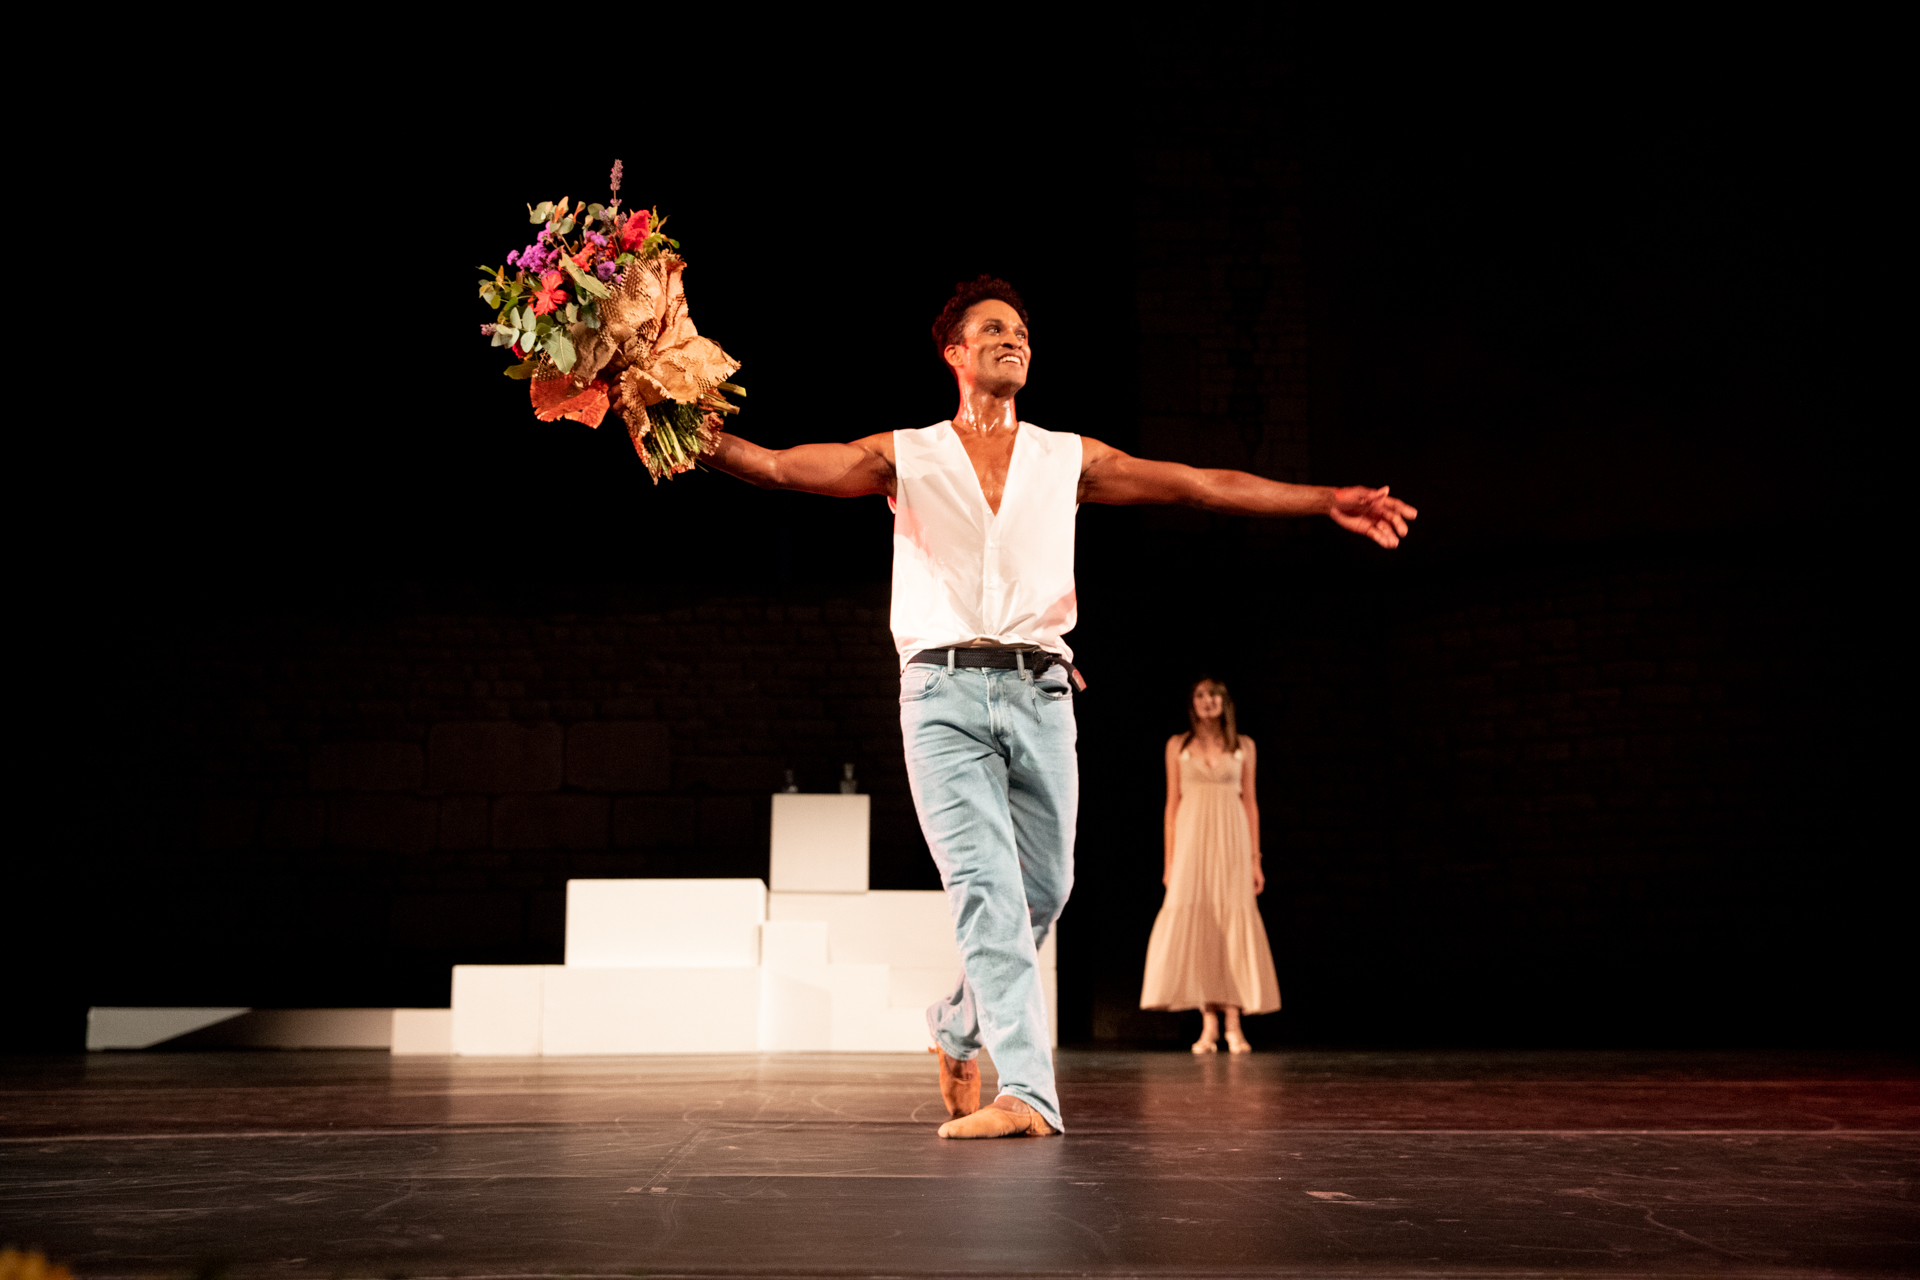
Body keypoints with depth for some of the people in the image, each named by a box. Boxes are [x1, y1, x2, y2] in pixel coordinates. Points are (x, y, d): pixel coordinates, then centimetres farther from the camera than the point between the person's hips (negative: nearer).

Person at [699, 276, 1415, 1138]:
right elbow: (778, 466, 2)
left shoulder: (1068, 458, 17)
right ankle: (1025, 1092, -17)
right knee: (987, 889, -14)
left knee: (1041, 893, 4)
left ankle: (957, 1031, 29)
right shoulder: (906, 455, 11)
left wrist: (1327, 501, 8)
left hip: (1039, 691, 3)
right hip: (946, 692, -3)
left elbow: (1202, 485, 14)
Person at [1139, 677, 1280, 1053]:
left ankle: (1233, 1025, -4)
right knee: (1195, 926, -5)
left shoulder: (1243, 746, 9)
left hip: (1232, 842, 0)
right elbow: (1172, 802, 8)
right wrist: (1169, 859, 3)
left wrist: (1255, 859, 4)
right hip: (1192, 841, 0)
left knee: (1234, 924, -6)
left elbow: (1250, 803, 9)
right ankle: (1209, 1026, 1)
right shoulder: (1178, 746, 8)